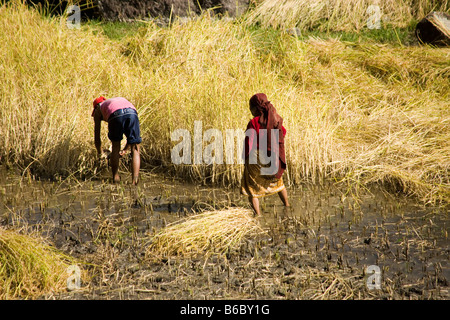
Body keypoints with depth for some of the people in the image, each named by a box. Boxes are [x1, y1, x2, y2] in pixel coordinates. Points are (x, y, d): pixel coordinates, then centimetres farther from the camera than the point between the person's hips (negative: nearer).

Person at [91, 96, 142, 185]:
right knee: (135, 150, 10)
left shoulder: (98, 110, 36)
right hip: (132, 112, 2)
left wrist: (100, 152, 51)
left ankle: (115, 177, 25)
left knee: (115, 147, 21)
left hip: (116, 115, -2)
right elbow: (133, 134, 45)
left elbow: (97, 136, 35)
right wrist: (125, 150, 53)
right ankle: (134, 181, -1)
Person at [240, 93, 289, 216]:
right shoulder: (275, 119, 0)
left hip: (257, 157, -6)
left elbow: (249, 142, -18)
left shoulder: (254, 122, -18)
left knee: (252, 187, 6)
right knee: (277, 181, 29)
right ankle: (287, 205, 44)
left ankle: (257, 214, -1)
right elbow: (283, 132, 15)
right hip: (274, 157, 6)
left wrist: (246, 158, -6)